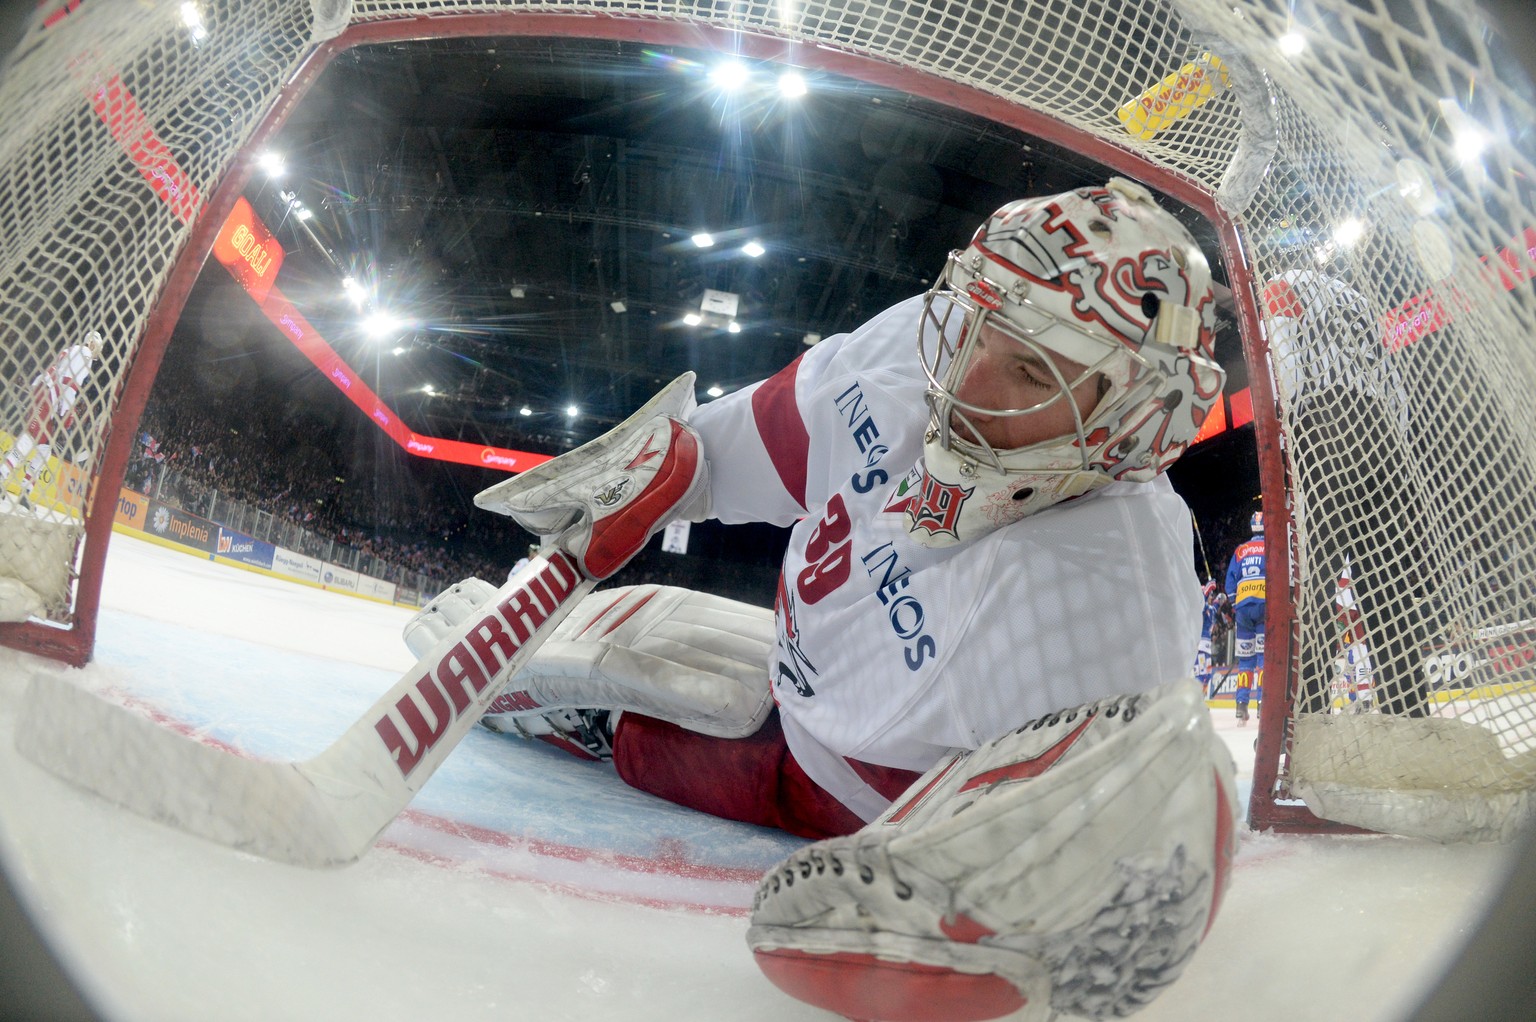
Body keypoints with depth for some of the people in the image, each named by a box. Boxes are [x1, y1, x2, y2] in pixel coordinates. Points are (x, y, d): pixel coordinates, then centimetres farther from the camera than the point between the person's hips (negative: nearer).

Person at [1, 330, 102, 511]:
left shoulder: (73, 353, 28)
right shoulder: (83, 353, -2)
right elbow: (70, 382, -14)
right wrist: (66, 412, -17)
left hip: (47, 396, 10)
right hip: (46, 395, -10)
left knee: (44, 447, 9)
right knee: (30, 438, -20)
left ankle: (25, 493, 9)